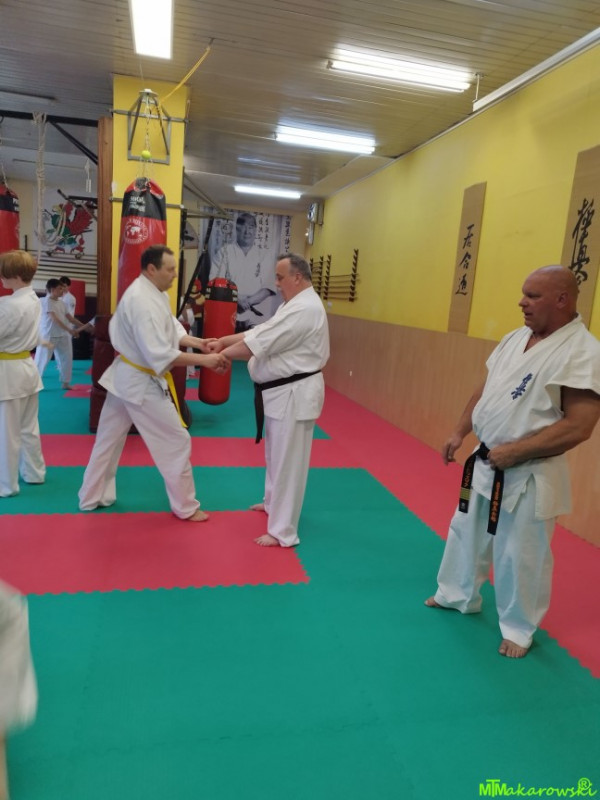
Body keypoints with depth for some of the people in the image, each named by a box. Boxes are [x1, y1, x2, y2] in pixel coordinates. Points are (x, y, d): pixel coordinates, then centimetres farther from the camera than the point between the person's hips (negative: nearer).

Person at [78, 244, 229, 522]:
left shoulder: (152, 292, 7)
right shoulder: (143, 301, -26)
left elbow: (170, 327, 10)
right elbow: (160, 355, -32)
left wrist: (194, 341, -7)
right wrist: (204, 360, -32)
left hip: (125, 376, 11)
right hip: (142, 382, -11)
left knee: (108, 439, 19)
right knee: (176, 441, 0)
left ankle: (91, 497, 35)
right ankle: (186, 507, 13)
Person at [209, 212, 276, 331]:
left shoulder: (262, 257, 11)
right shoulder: (225, 252, 7)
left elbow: (268, 287, 4)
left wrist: (249, 301, -12)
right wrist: (236, 298, -13)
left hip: (255, 318, 1)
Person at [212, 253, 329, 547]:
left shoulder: (304, 309, -21)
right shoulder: (295, 304, 15)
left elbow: (259, 343, -23)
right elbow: (259, 332, 14)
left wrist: (220, 355, -11)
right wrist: (223, 340, 5)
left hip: (295, 395, -11)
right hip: (284, 392, 11)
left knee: (288, 462, -2)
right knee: (275, 454, 24)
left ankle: (282, 532, 9)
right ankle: (273, 502, 45)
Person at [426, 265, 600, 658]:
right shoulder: (516, 338, 5)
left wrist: (515, 452, -21)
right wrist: (459, 433, 9)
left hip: (529, 475, -8)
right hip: (486, 463, 8)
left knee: (522, 556, 7)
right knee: (467, 533, 22)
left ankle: (519, 629, 31)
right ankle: (459, 595, 45)